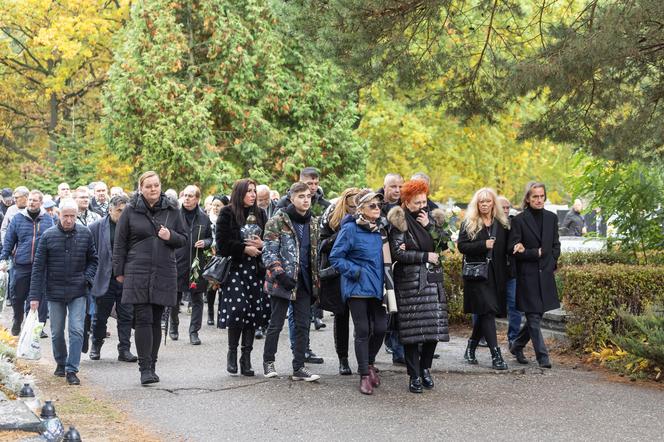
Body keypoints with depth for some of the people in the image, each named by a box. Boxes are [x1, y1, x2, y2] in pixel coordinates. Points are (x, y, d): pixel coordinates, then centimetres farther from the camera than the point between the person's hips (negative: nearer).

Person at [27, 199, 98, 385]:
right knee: (57, 332, 12)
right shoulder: (48, 235, -5)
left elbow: (93, 259, 12)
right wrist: (35, 295, -7)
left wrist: (87, 278, -6)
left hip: (78, 293, 0)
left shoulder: (85, 234, -1)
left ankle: (72, 370, -4)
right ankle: (61, 363, 33)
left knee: (77, 330, -9)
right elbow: (38, 266, -3)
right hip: (54, 292, 0)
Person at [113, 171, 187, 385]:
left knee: (156, 320, 8)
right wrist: (119, 271, 2)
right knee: (143, 320, -8)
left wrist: (171, 237, -9)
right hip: (138, 274, -2)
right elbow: (119, 243, 5)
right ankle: (145, 368, -7)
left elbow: (183, 239, 13)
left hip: (164, 274, 2)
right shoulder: (131, 211, 2)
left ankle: (152, 365, 16)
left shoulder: (172, 210, 8)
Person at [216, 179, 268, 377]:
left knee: (254, 312, 0)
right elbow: (222, 243, -8)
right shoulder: (228, 214, -1)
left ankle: (246, 356, 6)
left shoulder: (259, 214, 13)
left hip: (256, 269, 5)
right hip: (235, 269, -5)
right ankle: (232, 352, 5)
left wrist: (261, 245, -4)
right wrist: (245, 249, -13)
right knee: (237, 309, -14)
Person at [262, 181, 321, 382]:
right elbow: (269, 252, -10)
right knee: (276, 324, 4)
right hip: (282, 281, -5)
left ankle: (299, 367, 9)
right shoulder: (278, 221, -8)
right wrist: (280, 275, -19)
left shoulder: (312, 222, 11)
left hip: (304, 282, 5)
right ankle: (268, 361, 20)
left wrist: (316, 279, 13)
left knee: (302, 325, 4)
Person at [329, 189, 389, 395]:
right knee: (363, 330, -2)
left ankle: (369, 363, 27)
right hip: (357, 288, -6)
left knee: (380, 327, 2)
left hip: (376, 288, 6)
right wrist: (355, 272, -15)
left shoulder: (379, 229, 10)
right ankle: (364, 376, 9)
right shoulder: (350, 229, -10)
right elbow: (335, 257, -9)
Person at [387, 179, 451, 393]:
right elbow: (398, 253, -11)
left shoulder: (433, 218, 12)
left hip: (433, 279, 4)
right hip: (409, 281, -4)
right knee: (412, 329, -3)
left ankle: (425, 368, 20)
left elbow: (444, 244, 4)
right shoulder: (400, 221, -4)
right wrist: (426, 257, -8)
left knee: (435, 326, 1)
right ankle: (414, 375, 5)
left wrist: (429, 226, -7)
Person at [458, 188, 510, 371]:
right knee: (487, 312, -11)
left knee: (483, 314, 9)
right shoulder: (468, 223, 2)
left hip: (495, 274, 4)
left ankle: (470, 349, 27)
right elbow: (461, 245, -6)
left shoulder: (501, 224, 10)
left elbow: (505, 249, 10)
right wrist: (483, 245, -17)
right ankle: (496, 355, -13)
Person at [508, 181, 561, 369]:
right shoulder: (519, 220, -6)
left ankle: (517, 346, 28)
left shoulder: (551, 218, 9)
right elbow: (513, 249, -9)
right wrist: (537, 253, -13)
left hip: (546, 274, 5)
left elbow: (556, 246, 14)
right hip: (527, 275, -5)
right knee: (534, 317, -5)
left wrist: (551, 263, 0)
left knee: (536, 315, 9)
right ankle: (542, 356, -1)